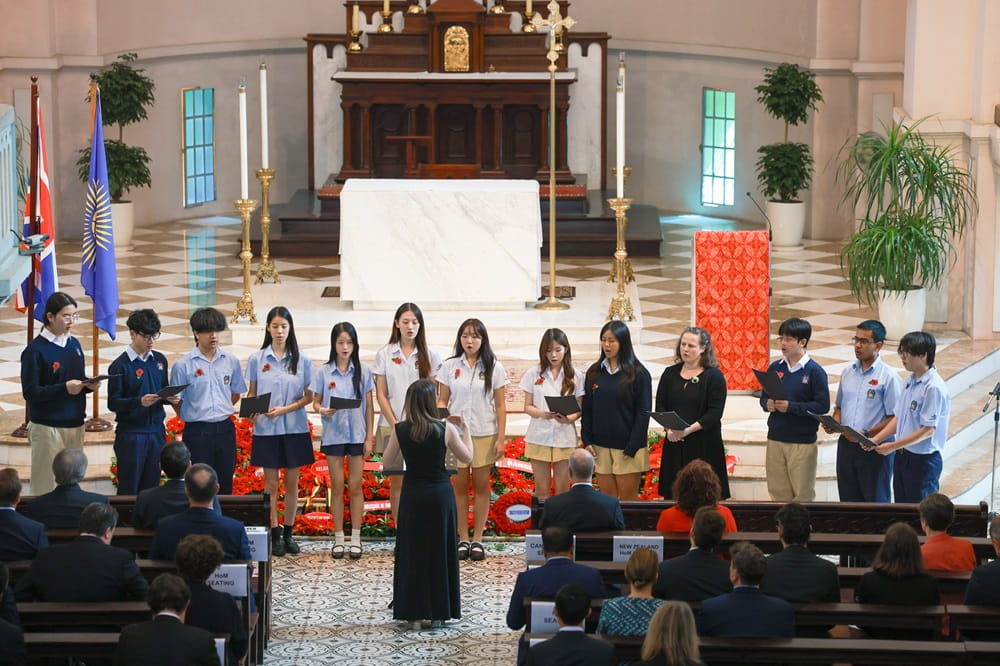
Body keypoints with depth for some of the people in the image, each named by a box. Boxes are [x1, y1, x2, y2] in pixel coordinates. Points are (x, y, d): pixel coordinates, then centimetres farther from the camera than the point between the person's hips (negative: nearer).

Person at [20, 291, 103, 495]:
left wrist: (89, 385, -4)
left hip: (75, 424, 6)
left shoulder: (74, 344, 11)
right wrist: (64, 388, -24)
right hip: (47, 427, -6)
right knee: (47, 484, -4)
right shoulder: (35, 350, -11)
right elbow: (30, 393, -14)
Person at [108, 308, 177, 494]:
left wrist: (171, 398, -5)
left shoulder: (159, 360, 9)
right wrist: (139, 402, -26)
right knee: (129, 489, 1)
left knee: (152, 486, 9)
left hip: (156, 430, 5)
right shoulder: (120, 365, -9)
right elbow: (113, 403, -10)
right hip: (130, 433, -5)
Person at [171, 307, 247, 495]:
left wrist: (221, 411, 9)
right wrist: (194, 416, 1)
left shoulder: (231, 361, 4)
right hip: (197, 432, -3)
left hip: (225, 429, 3)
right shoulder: (183, 365, -6)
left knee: (225, 485, 8)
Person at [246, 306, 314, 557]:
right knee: (271, 483, 2)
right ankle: (275, 535, 7)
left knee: (292, 482, 5)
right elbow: (251, 393, 8)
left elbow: (308, 396, 2)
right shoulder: (257, 359, 3)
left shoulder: (302, 360, 1)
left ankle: (288, 534, 14)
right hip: (266, 430, 0)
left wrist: (285, 409, -12)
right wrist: (253, 411, -12)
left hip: (295, 428, 0)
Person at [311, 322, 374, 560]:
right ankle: (339, 538, 12)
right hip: (333, 434, 0)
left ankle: (355, 538, 10)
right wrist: (322, 410, -19)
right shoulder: (324, 372, 1)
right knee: (337, 487, 5)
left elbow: (369, 405, 3)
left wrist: (370, 436, 0)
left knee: (355, 486, 4)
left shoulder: (363, 371, 1)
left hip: (357, 435, 0)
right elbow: (316, 401, 5)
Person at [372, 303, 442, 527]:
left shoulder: (430, 356, 4)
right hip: (393, 427, 0)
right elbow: (381, 394, 2)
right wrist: (395, 424, -6)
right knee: (396, 481, 3)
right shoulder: (384, 355, 4)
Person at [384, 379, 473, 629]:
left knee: (412, 553, 9)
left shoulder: (400, 430, -8)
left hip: (413, 496, 1)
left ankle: (414, 613, 10)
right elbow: (467, 458, 1)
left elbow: (387, 458, 8)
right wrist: (465, 429, 13)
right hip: (440, 495, -1)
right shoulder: (446, 429, -11)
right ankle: (438, 612, 15)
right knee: (440, 552, 10)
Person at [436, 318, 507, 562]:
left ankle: (477, 540, 12)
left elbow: (500, 405, 2)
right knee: (459, 486, 4)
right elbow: (442, 400, 5)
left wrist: (500, 439, -4)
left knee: (481, 486, 5)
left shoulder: (494, 368, 1)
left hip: (484, 434, -1)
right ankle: (462, 539, 12)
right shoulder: (450, 366, 3)